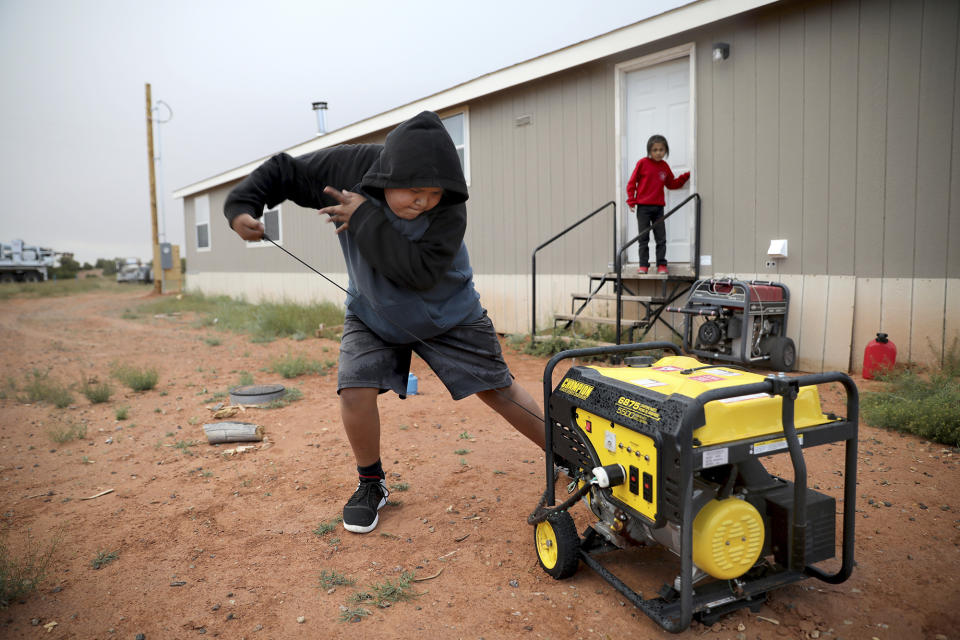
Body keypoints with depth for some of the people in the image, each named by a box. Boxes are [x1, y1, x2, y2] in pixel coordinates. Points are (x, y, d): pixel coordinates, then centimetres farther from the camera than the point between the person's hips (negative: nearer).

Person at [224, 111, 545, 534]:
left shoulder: (449, 209, -30)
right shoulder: (350, 167, -23)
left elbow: (419, 273, -39)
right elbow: (283, 171, -9)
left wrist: (366, 218, -39)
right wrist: (241, 206, -25)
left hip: (448, 314, -2)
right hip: (372, 312, 2)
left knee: (498, 390, 0)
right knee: (355, 389, -17)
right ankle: (371, 485, 9)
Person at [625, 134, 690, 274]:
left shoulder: (665, 166, 9)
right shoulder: (643, 163, -3)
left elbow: (671, 184, 19)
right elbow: (632, 182, -1)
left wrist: (685, 177, 7)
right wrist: (631, 200, -7)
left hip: (658, 207, 3)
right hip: (643, 206, -3)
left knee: (661, 238, 3)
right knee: (643, 237, 2)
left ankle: (661, 265, 10)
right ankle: (643, 265, 8)